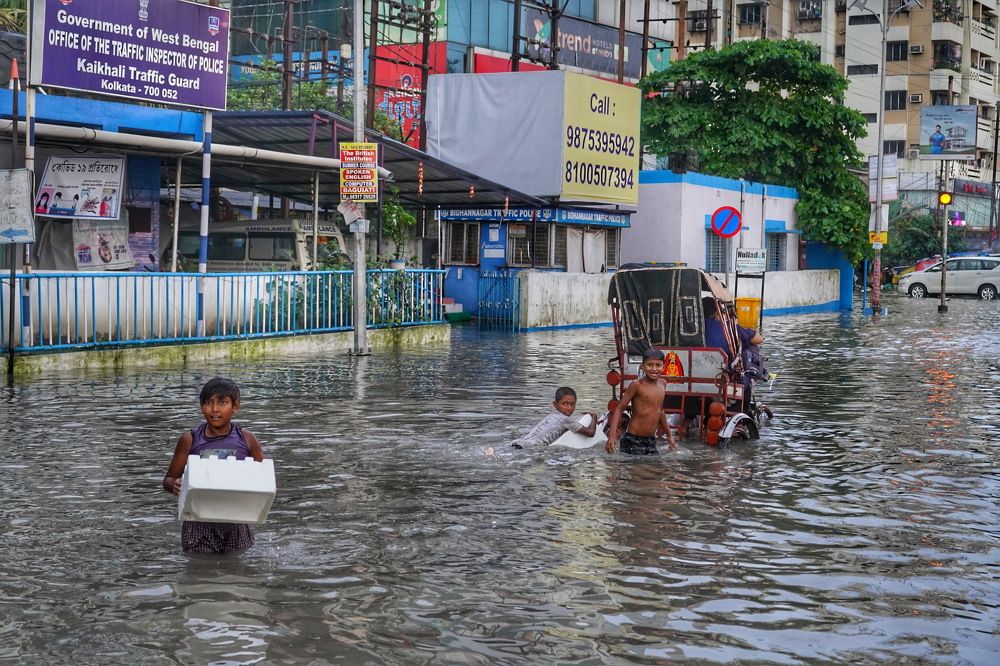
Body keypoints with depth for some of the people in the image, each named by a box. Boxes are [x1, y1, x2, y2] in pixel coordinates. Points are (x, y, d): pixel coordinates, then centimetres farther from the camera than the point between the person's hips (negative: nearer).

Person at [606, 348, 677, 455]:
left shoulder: (663, 383, 9)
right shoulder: (637, 385, -11)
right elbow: (619, 409, -10)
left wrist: (669, 435, 31)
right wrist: (612, 436, -22)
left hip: (651, 441, 7)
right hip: (633, 441, -7)